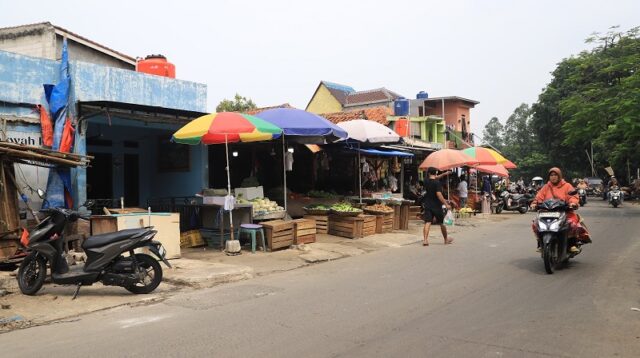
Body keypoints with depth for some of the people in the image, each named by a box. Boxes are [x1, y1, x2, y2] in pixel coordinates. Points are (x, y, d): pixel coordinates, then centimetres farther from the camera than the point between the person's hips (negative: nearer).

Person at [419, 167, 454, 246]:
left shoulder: (426, 181, 4)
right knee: (442, 223, 13)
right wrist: (446, 204, -22)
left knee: (427, 222, -4)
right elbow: (439, 194, -24)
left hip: (427, 205, 3)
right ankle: (446, 239, 29)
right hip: (437, 206, -3)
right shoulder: (437, 183, -14)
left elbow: (435, 178, 24)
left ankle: (425, 240, -19)